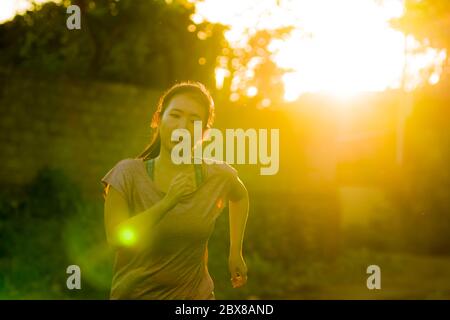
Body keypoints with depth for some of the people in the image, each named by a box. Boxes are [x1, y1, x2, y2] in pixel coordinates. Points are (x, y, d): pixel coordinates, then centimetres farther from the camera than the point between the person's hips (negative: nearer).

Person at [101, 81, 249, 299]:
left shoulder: (218, 176, -5)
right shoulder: (128, 173, -10)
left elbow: (240, 195, 16)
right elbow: (115, 238, -19)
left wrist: (236, 253, 15)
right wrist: (168, 202, -26)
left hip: (195, 294, 1)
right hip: (133, 293, -1)